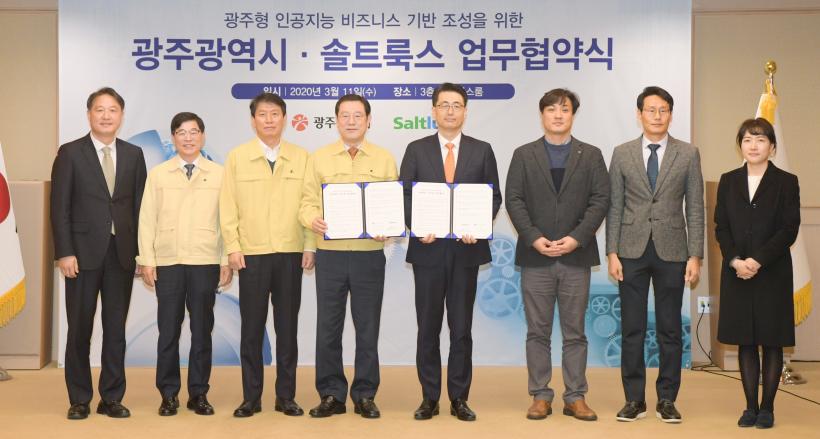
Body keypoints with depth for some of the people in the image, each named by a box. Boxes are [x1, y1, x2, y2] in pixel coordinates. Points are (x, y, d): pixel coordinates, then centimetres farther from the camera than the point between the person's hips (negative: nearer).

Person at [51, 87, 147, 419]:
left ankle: (112, 398, 16)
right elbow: (60, 207, -4)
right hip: (83, 252, -2)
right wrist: (64, 252, -11)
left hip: (122, 253, 3)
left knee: (116, 328, 7)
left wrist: (142, 251, 2)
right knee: (80, 329, 5)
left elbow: (139, 205, 7)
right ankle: (79, 400, 16)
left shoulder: (134, 154, 8)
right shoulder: (70, 153, 0)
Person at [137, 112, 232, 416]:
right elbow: (147, 219, 7)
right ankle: (168, 394, 14)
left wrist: (227, 261, -1)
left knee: (202, 329, 5)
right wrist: (146, 260, 1)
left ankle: (199, 394, 14)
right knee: (168, 330, 4)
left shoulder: (219, 174, 5)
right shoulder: (158, 174, 8)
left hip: (206, 262, 0)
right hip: (167, 262, 1)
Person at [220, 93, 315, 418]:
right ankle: (251, 397, 12)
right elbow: (228, 206, 4)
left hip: (291, 254, 1)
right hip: (251, 254, -1)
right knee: (252, 327, 3)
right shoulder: (237, 157, 5)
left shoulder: (301, 158, 7)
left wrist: (310, 246, 0)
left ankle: (286, 396, 14)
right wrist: (233, 247, -3)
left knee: (287, 327, 5)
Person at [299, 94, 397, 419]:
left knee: (367, 328, 6)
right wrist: (313, 219, -17)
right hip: (330, 253, 1)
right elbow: (308, 201, 4)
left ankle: (364, 395, 18)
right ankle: (331, 395, 17)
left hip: (370, 254, 0)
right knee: (328, 327, 5)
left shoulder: (384, 159, 6)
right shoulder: (319, 158, 6)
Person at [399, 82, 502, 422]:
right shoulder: (416, 150, 6)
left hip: (466, 249, 0)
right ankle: (429, 397, 15)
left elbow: (494, 196, 5)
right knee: (428, 326, 6)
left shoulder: (482, 150, 7)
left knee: (462, 327, 5)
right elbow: (404, 196, 3)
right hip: (428, 248, 0)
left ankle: (459, 398, 14)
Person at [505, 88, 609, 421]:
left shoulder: (591, 155, 9)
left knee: (574, 331, 5)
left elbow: (600, 200, 1)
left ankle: (575, 397, 12)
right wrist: (534, 238, -11)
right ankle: (540, 396, 12)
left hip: (576, 256, 0)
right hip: (535, 256, 0)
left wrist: (577, 238, -11)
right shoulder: (523, 155, 8)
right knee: (537, 331, 4)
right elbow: (514, 200, 1)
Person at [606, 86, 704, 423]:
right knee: (631, 329, 4)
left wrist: (695, 256, -4)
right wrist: (612, 253, -2)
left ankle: (667, 399, 15)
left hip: (671, 251, 0)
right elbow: (614, 207, 4)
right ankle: (634, 398, 14)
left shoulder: (688, 154, 4)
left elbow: (695, 208, 2)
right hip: (632, 251, 1)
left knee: (670, 330, 5)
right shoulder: (622, 154, 5)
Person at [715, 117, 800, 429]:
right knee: (745, 342, 6)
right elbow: (720, 227, 5)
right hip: (736, 272, 3)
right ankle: (751, 407, 13)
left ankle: (767, 407, 11)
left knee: (772, 342, 3)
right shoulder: (728, 181, 9)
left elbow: (789, 229, -7)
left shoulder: (786, 182, 0)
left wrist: (758, 260, -17)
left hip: (772, 272, -2)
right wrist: (735, 261, -11)